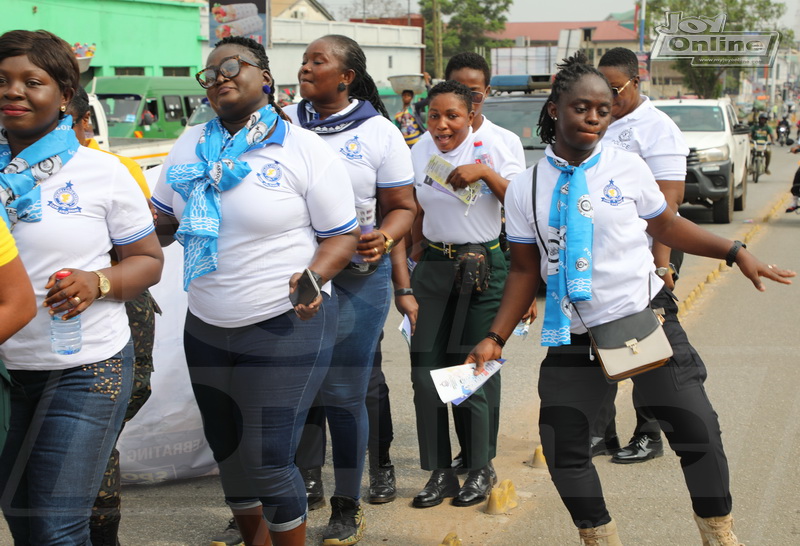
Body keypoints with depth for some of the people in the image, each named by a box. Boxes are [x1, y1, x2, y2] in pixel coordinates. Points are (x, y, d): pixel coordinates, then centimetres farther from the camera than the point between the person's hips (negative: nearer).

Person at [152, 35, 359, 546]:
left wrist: (312, 278, -26)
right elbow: (162, 218, 13)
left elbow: (343, 235, -7)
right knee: (229, 455, 17)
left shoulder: (306, 150, -8)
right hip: (207, 329, 6)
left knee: (268, 463, -5)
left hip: (287, 327, -6)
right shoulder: (191, 145, 7)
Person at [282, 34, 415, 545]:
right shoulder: (284, 123, 6)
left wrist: (384, 239, -18)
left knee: (344, 393, 2)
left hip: (357, 277, -2)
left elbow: (403, 207, 1)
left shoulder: (379, 133, 0)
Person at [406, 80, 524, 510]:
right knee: (425, 369, -2)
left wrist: (486, 173, -20)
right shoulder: (420, 152, 7)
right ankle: (440, 472, 9)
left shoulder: (492, 149, -6)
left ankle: (480, 468, 15)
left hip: (483, 265, -4)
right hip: (434, 266, 4)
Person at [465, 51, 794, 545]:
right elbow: (526, 269, 5)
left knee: (697, 432, -2)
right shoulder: (525, 189, -1)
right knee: (563, 447, 2)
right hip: (574, 337, 1)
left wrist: (736, 252, 2)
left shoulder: (628, 167, -2)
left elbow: (666, 226, 10)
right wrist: (496, 337, -1)